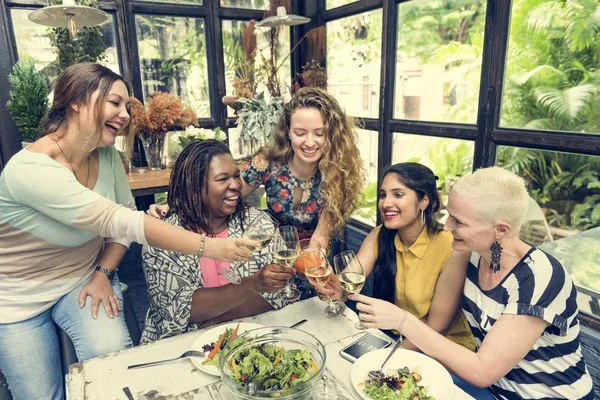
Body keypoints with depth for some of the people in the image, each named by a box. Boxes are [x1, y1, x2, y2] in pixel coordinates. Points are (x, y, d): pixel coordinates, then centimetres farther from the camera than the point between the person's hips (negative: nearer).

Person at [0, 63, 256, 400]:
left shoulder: (107, 156, -9)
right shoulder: (29, 169, -30)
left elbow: (124, 217, 1)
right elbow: (119, 221, -38)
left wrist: (103, 274, -13)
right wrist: (206, 246, -41)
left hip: (85, 276, 4)